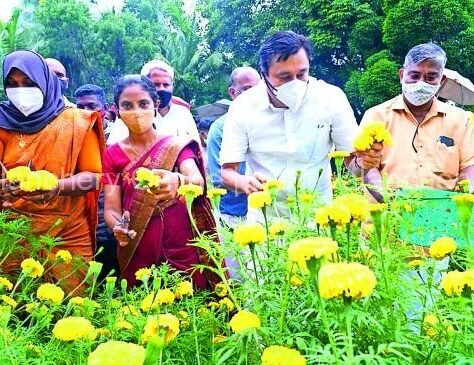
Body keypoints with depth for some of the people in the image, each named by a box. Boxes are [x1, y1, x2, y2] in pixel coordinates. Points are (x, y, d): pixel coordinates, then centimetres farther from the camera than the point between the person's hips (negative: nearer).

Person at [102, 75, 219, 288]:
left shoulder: (177, 146, 0)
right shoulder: (113, 155, 5)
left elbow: (198, 181, -18)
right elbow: (111, 208, 0)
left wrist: (177, 181, -40)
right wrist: (118, 227, -23)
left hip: (182, 250, -1)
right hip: (137, 255, 1)